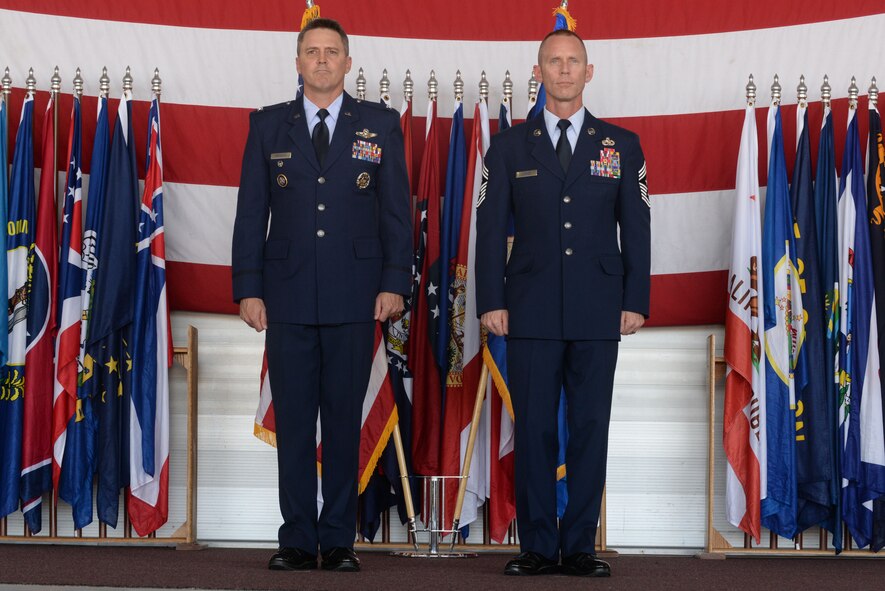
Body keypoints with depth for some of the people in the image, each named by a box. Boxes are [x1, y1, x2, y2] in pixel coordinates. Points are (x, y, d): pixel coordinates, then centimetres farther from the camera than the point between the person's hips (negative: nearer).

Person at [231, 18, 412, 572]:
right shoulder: (268, 125, 10)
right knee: (293, 420, 3)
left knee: (345, 419, 2)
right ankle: (297, 540, 10)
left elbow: (397, 209, 6)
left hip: (354, 297, -1)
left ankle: (339, 540, 9)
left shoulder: (381, 125, 7)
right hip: (288, 295, 1)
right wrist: (248, 288, 0)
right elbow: (251, 212, 7)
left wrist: (395, 282, -3)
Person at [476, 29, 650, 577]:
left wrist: (636, 302, -1)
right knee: (534, 428, 1)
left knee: (591, 428, 2)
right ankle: (538, 546, 9)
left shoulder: (622, 145, 9)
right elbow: (491, 228, 5)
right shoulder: (510, 146, 8)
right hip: (532, 310, 0)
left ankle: (581, 546, 10)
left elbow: (636, 228, 7)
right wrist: (492, 301, -3)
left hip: (598, 312, 1)